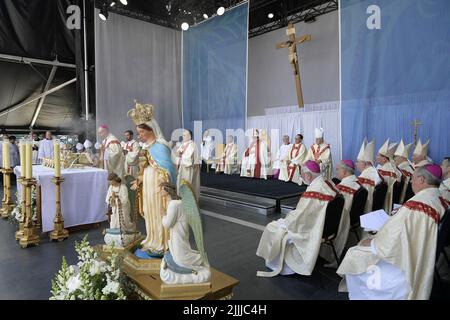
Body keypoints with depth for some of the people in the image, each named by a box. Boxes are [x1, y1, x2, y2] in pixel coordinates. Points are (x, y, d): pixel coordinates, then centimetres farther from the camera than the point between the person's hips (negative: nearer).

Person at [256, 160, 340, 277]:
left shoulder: (313, 190, -28)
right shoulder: (329, 183, -1)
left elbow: (299, 216, -25)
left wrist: (284, 222, -7)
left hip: (312, 231, -9)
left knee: (272, 228, 6)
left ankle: (275, 263, 26)